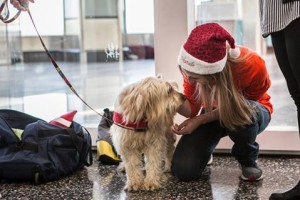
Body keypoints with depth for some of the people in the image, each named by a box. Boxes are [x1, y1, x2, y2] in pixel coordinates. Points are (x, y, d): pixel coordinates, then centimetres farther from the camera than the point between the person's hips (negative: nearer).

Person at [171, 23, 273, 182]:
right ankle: (205, 149, 18)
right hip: (213, 114, 2)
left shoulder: (251, 65, -37)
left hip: (251, 111, -2)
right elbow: (192, 109, -18)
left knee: (243, 114, -42)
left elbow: (240, 106, -20)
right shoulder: (195, 67, -27)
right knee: (183, 170, -18)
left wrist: (201, 119, -28)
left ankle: (248, 160, -9)